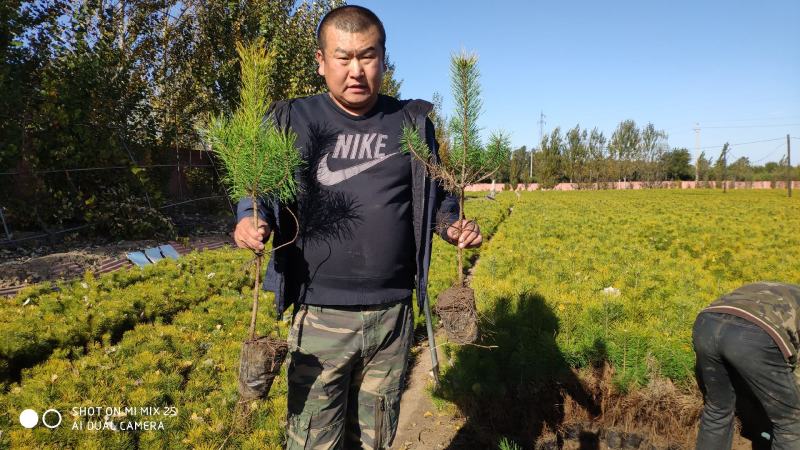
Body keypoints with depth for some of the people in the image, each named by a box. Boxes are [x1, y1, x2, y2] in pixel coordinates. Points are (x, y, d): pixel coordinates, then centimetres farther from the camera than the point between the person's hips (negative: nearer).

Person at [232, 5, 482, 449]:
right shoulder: (291, 121, 0)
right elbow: (257, 193, 6)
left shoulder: (413, 123, 6)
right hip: (320, 317, -2)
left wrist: (453, 225, -6)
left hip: (392, 315, 2)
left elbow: (436, 197, 16)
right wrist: (249, 222, -16)